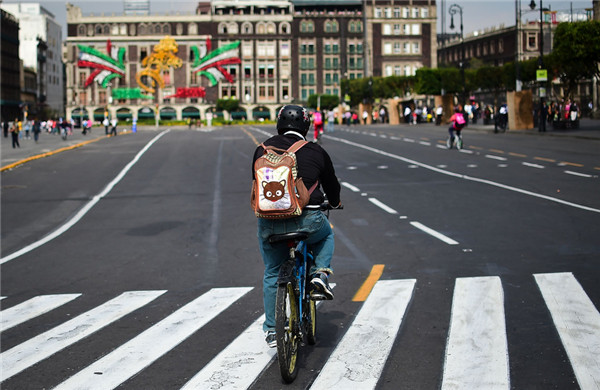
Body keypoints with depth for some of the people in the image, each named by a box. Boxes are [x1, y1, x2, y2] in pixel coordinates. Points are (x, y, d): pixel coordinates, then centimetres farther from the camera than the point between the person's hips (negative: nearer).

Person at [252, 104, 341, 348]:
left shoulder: (263, 149, 10)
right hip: (307, 219, -2)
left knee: (272, 274, 20)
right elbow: (331, 184, 19)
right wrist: (335, 203, 42)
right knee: (326, 235, 33)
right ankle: (320, 275, 11)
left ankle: (272, 330, 22)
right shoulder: (316, 152, 5)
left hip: (270, 224, 2)